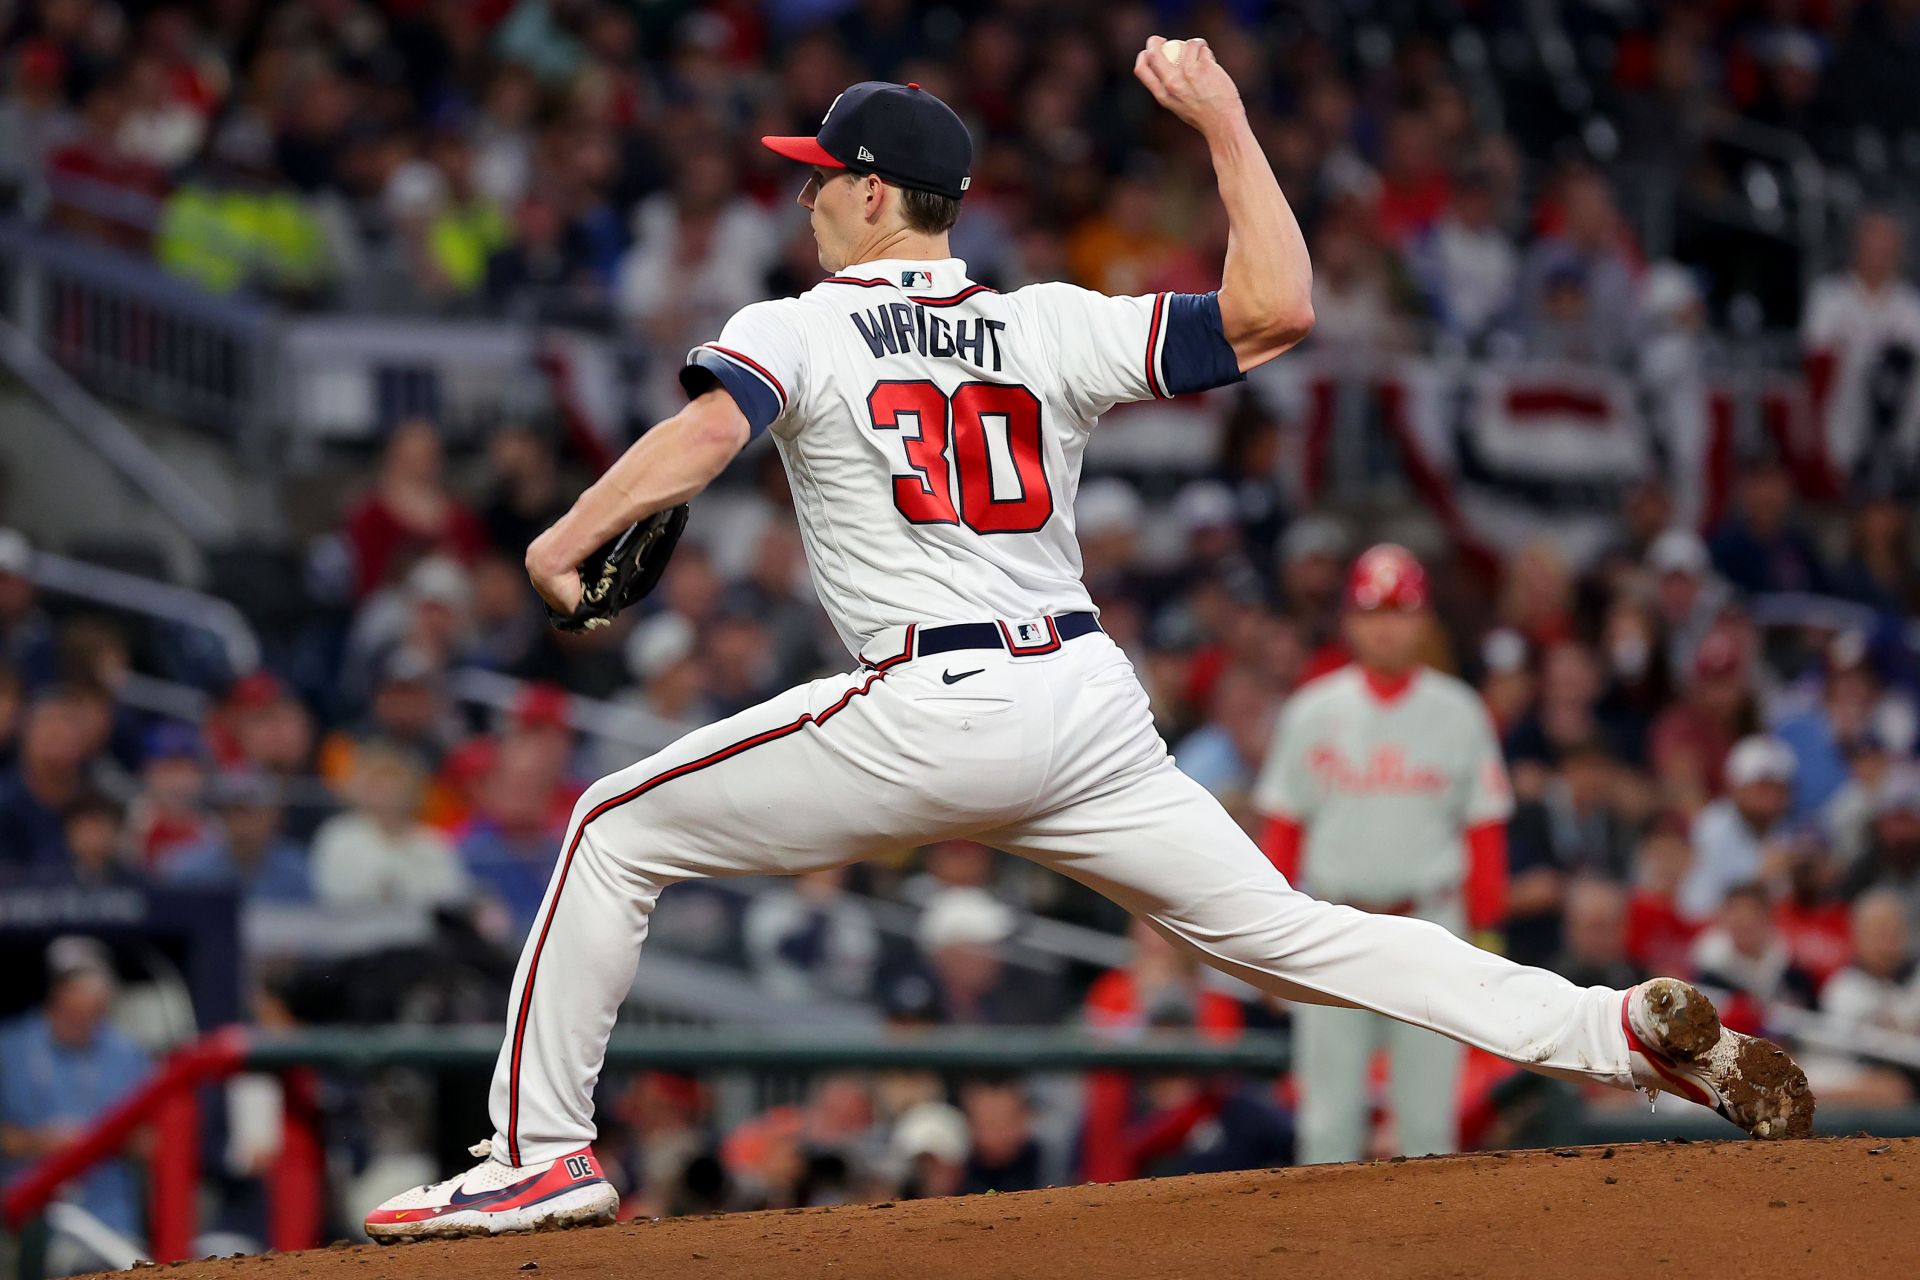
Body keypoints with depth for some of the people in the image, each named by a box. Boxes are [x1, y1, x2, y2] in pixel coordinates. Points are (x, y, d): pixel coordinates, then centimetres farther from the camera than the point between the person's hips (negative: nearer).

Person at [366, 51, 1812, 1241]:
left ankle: (541, 1149, 3)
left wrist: (571, 537, -23)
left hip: (928, 713, -5)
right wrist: (1223, 122, 14)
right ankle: (1627, 1028, -4)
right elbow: (1273, 312, 6)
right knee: (1286, 931, 9)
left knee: (617, 832, 10)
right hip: (1090, 701, 5)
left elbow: (710, 428, -17)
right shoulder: (1054, 328, 12)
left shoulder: (796, 327, 4)